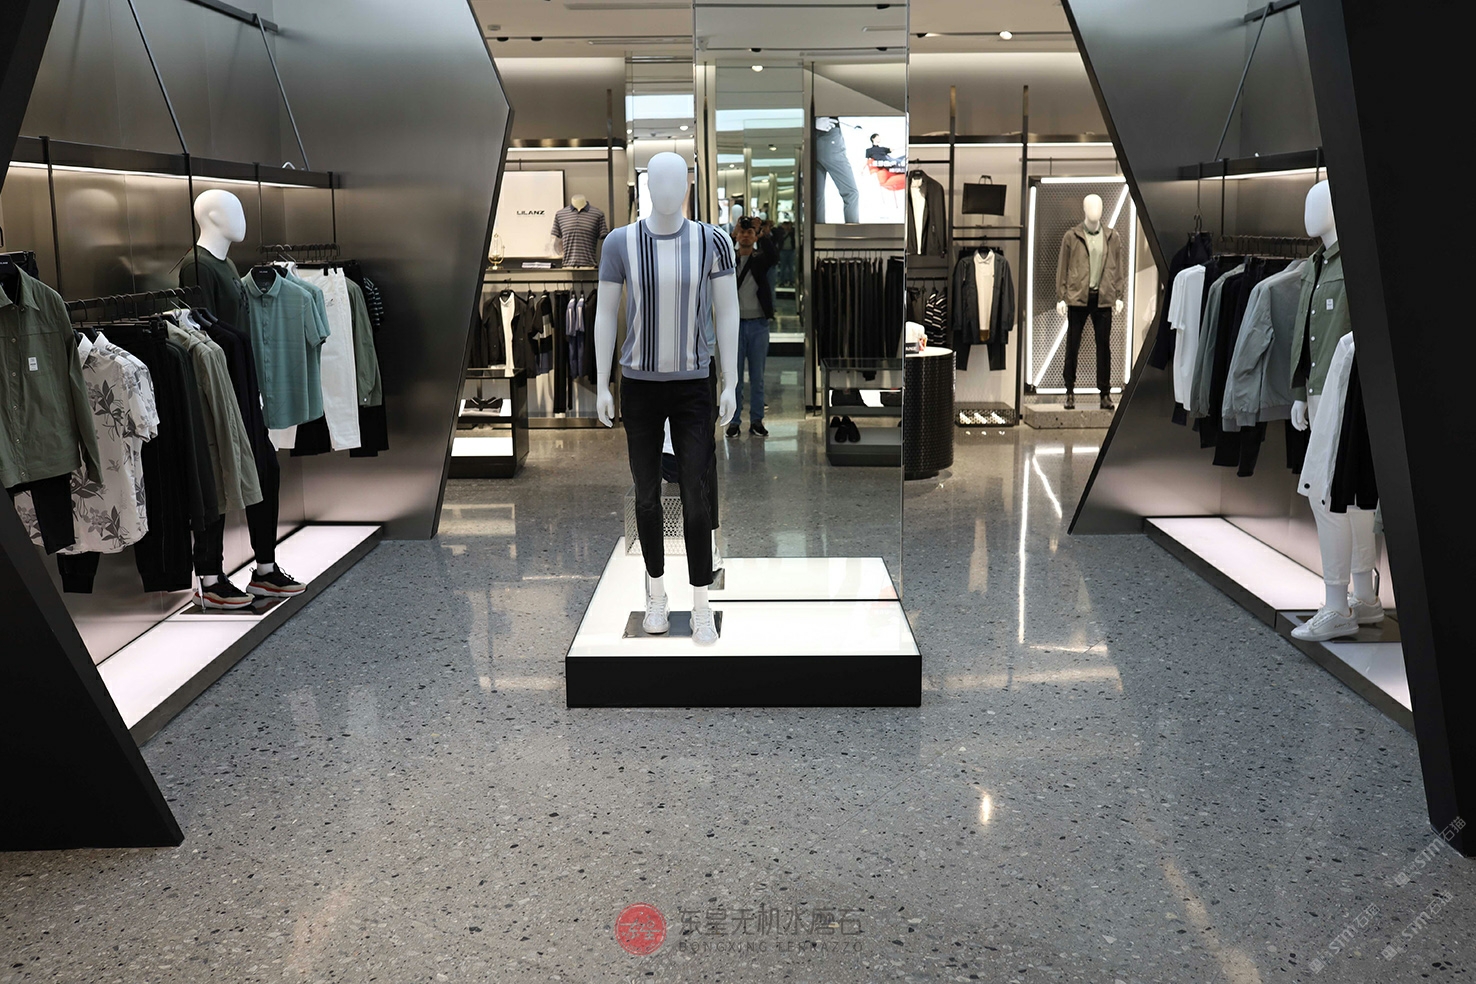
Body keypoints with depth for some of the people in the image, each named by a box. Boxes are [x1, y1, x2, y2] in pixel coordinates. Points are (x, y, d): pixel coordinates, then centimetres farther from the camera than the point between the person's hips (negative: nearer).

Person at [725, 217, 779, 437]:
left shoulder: (761, 259, 5)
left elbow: (774, 257, -17)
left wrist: (762, 234, -22)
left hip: (758, 324, 0)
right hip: (735, 323, 0)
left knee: (757, 376, 6)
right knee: (734, 376, 3)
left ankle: (756, 421, 14)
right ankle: (734, 421, 10)